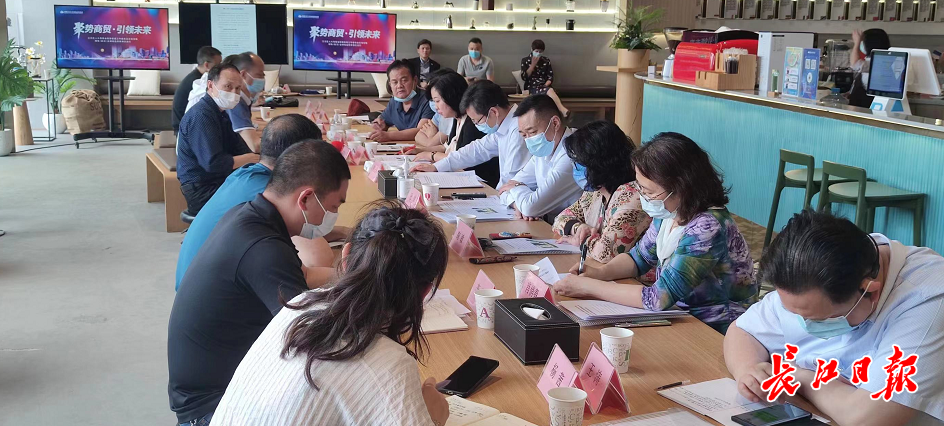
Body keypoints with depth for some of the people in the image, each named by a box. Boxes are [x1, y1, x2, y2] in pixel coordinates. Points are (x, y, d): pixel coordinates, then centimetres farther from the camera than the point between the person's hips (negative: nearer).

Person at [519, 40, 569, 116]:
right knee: (549, 90, -35)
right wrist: (533, 64, -6)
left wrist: (545, 86, -9)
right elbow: (524, 77, -3)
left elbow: (550, 78, 10)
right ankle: (563, 110, -50)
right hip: (531, 87, -3)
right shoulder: (525, 60, 8)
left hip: (544, 86, 3)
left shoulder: (546, 61, 14)